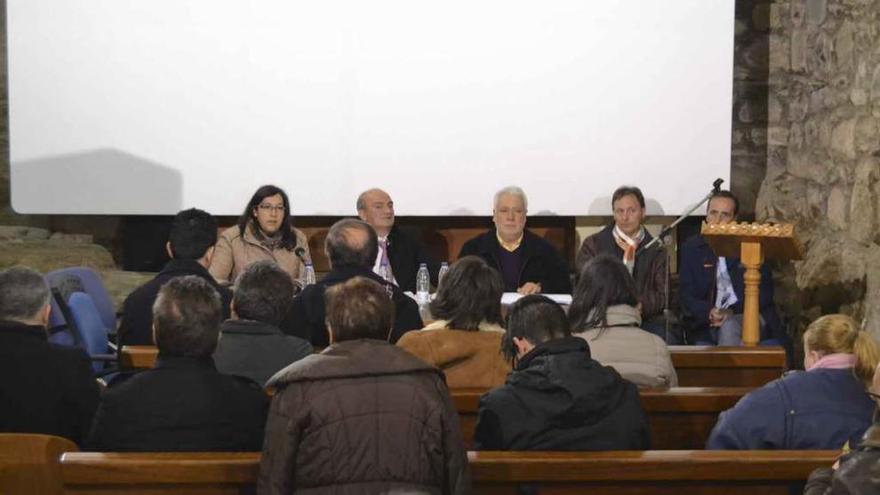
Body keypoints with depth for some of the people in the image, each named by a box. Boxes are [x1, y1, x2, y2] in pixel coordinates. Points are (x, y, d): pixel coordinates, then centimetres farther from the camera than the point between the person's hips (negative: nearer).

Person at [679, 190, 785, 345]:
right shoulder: (691, 248, 12)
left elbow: (764, 293, 2)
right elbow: (687, 297, 6)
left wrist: (732, 311, -15)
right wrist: (709, 313, -16)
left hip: (750, 319, -2)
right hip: (708, 325, 2)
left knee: (728, 327, -33)